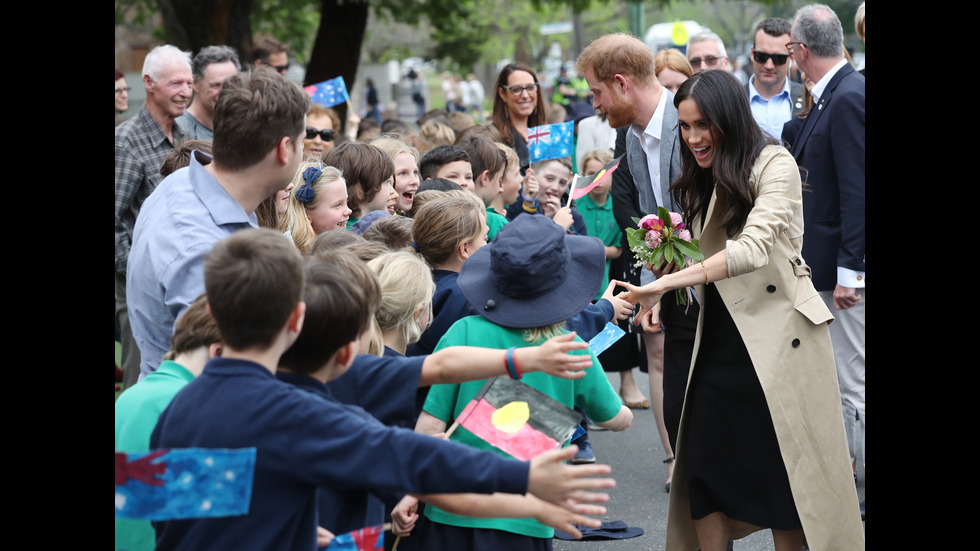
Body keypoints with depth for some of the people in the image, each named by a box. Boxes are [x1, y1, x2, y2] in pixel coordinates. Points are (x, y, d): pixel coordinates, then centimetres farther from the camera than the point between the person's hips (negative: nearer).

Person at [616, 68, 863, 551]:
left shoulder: (773, 164, -10)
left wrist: (664, 284, -29)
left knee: (787, 471, -1)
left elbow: (753, 248, -24)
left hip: (775, 336, -7)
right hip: (720, 340, 7)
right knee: (702, 469, 1)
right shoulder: (701, 180, 15)